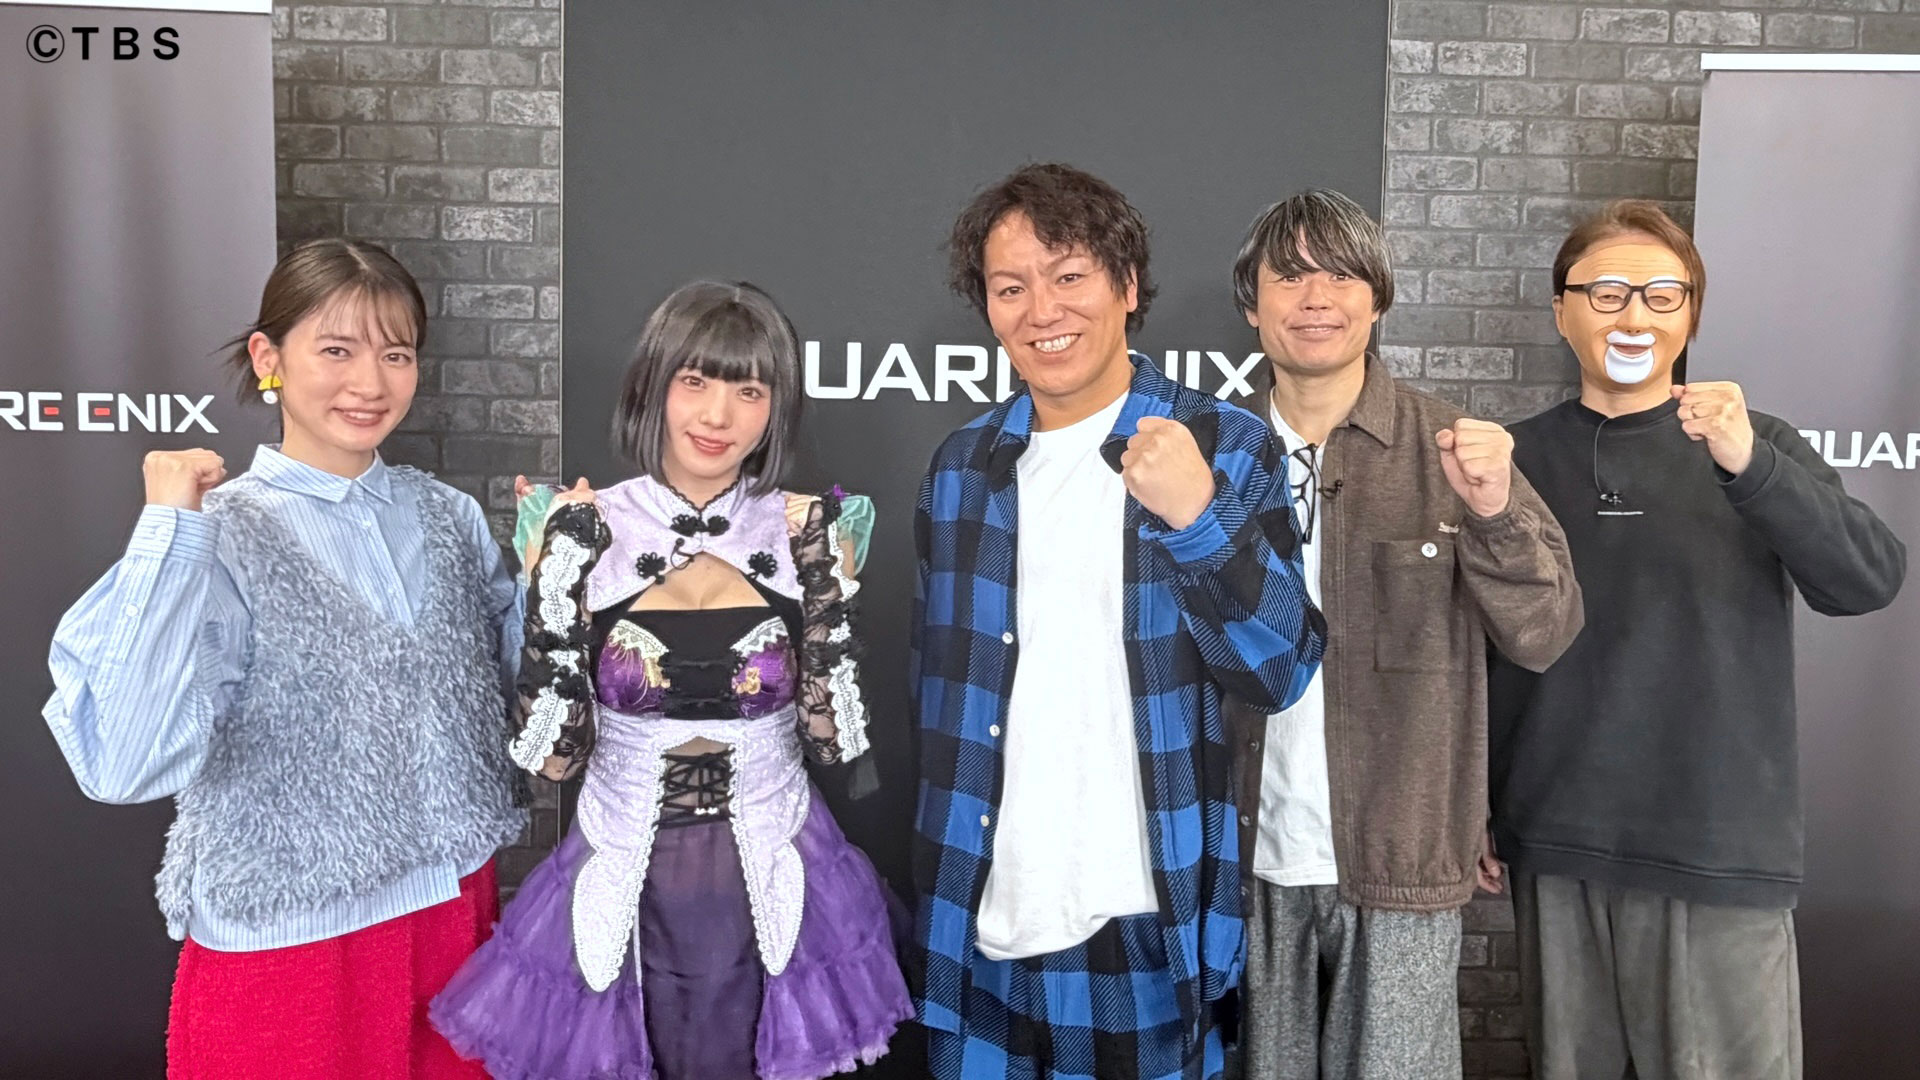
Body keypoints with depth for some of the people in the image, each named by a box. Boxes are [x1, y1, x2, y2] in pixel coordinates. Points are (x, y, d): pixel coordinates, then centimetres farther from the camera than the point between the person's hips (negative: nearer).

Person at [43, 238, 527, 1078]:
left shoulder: (449, 516, 1)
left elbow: (513, 683, 10)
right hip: (286, 940, -4)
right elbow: (130, 765, -24)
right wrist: (169, 535, -23)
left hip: (456, 910, 4)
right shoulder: (220, 536, -12)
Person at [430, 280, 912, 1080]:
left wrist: (830, 581, -16)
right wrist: (556, 578, -18)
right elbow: (553, 754, -12)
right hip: (624, 889, 0)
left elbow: (834, 741, -11)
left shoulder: (803, 534, -8)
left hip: (772, 888, 1)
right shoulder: (589, 532, -10)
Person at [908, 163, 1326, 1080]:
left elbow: (1282, 671, -12)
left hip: (1143, 930, -3)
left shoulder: (1223, 447, -6)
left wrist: (1197, 518, -27)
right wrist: (939, 885, 13)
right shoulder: (960, 466, 5)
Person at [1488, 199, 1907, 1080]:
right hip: (1556, 847, 2)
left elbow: (1871, 581, -14)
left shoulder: (1755, 447, 1)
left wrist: (1748, 465, -30)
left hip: (1717, 850, -1)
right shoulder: (1521, 457, 5)